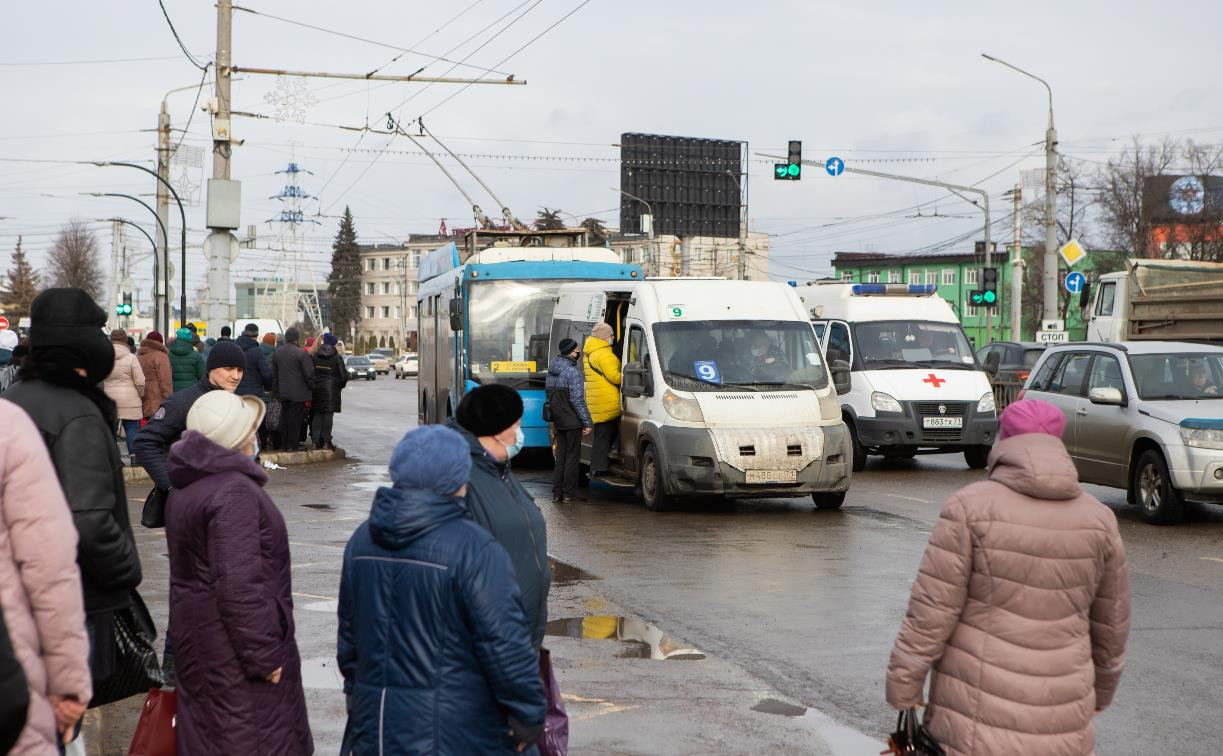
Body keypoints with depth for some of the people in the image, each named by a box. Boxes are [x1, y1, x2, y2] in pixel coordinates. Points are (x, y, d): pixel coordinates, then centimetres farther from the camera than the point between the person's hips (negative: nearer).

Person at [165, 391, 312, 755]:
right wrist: (264, 656, -22)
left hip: (195, 637, 10)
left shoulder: (185, 489, 12)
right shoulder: (235, 492, -21)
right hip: (234, 645, -10)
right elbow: (239, 585, -27)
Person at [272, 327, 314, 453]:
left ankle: (285, 444, 16)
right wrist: (311, 387, 2)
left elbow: (274, 374, 14)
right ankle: (293, 445, 0)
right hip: (298, 392, -6)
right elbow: (309, 373, -12)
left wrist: (276, 390, 20)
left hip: (283, 392, 6)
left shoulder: (277, 353, 7)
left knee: (284, 417, 12)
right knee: (295, 417, -2)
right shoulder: (301, 353, -13)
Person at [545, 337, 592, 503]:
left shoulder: (552, 369, 10)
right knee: (572, 455, -1)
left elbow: (548, 390, 18)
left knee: (561, 455, 13)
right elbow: (577, 401, -18)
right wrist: (587, 423, -13)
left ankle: (557, 493, 13)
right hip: (572, 421, -8)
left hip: (558, 420, 8)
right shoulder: (572, 372, -16)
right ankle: (569, 493, 0)